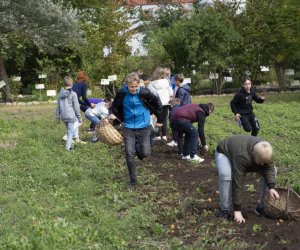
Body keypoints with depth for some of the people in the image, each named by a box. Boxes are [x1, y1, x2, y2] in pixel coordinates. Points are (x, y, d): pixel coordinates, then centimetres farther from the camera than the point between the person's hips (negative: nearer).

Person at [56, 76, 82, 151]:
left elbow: (58, 107, 12)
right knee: (70, 132, -3)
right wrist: (79, 117, 1)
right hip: (71, 116, -6)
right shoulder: (73, 94, -8)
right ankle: (68, 147, -5)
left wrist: (58, 117, 19)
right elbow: (76, 107, -7)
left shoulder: (60, 94, 8)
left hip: (63, 116, 6)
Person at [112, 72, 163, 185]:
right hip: (128, 128, 1)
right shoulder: (121, 94, -11)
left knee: (145, 153, -3)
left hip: (143, 127, 0)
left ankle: (138, 147, 33)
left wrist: (156, 113, 11)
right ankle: (133, 179, 11)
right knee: (129, 154, -4)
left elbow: (156, 101, 4)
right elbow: (114, 108, 8)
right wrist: (122, 118, 2)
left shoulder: (144, 92, -15)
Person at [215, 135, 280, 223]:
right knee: (226, 174, -39)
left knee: (272, 171, -7)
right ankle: (224, 210, -23)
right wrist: (237, 210, -41)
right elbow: (237, 183, -43)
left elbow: (269, 168, -19)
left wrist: (271, 188, -36)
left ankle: (262, 207, 0)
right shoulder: (242, 156, -44)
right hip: (225, 153, -6)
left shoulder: (264, 152, -27)